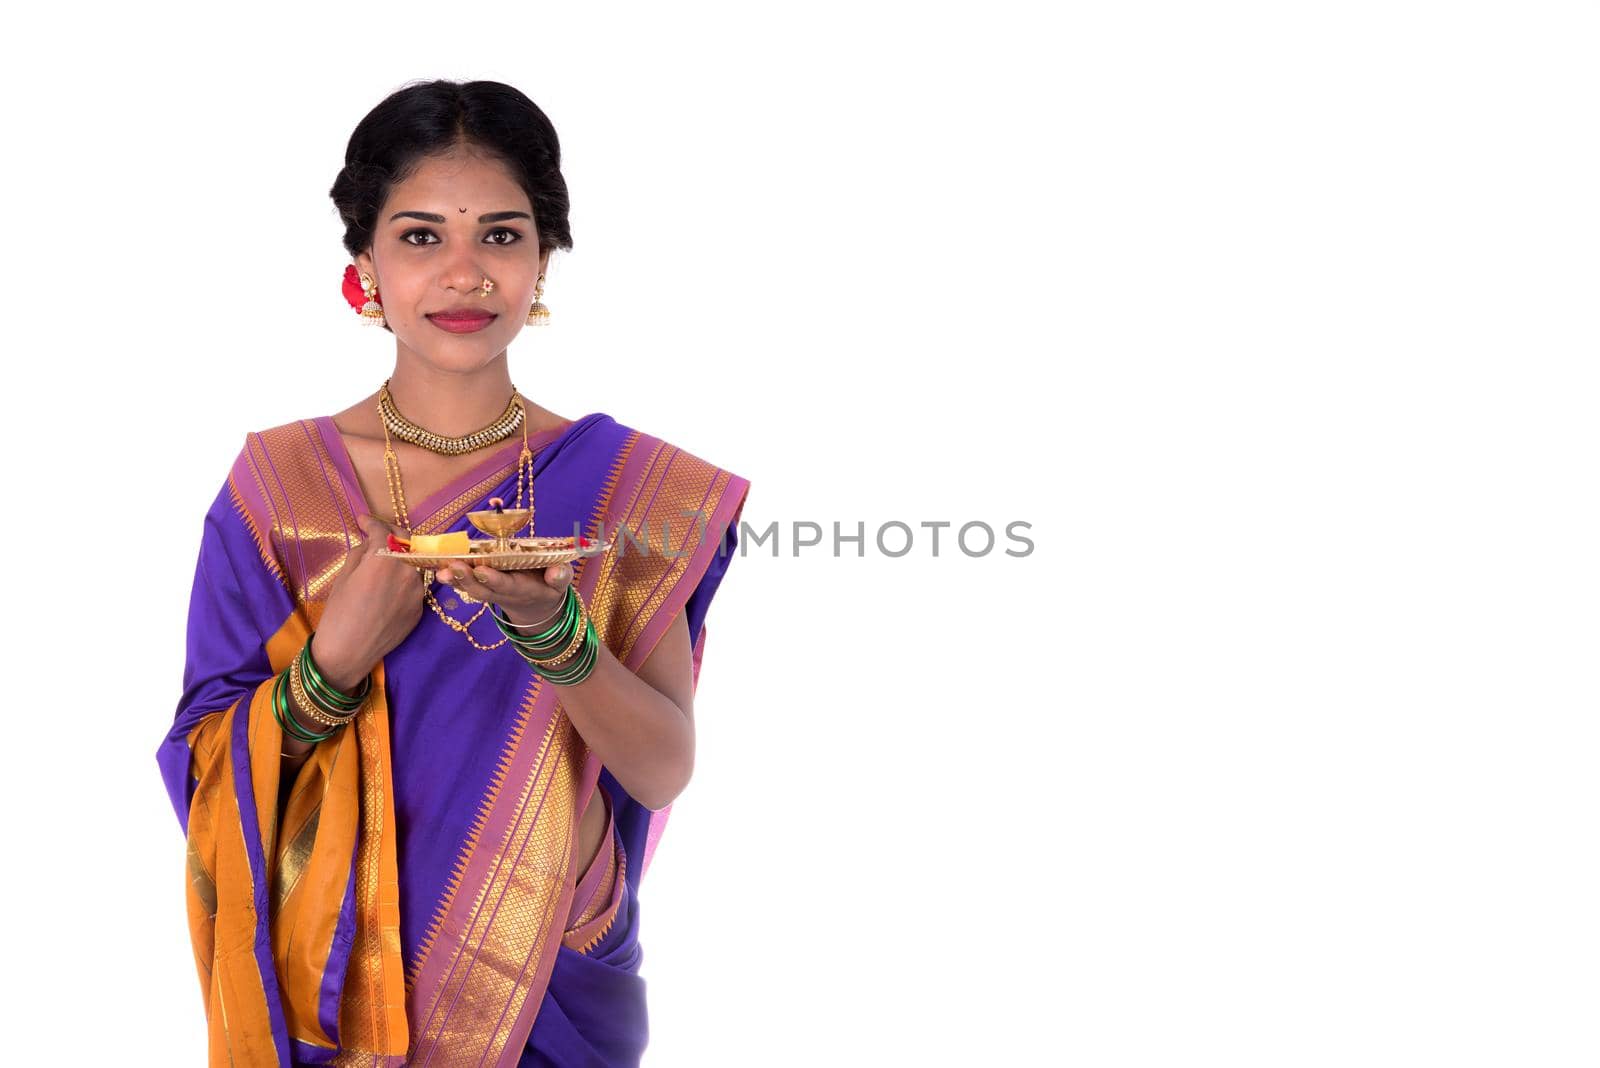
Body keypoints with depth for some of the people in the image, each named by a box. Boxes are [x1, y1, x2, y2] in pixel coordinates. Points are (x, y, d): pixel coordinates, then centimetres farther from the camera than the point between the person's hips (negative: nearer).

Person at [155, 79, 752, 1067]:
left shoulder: (629, 485, -7)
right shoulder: (276, 482, -7)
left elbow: (666, 772, -11)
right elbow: (213, 782, -6)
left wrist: (553, 630, -27)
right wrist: (338, 657, -23)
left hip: (559, 982, 1)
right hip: (338, 979, 0)